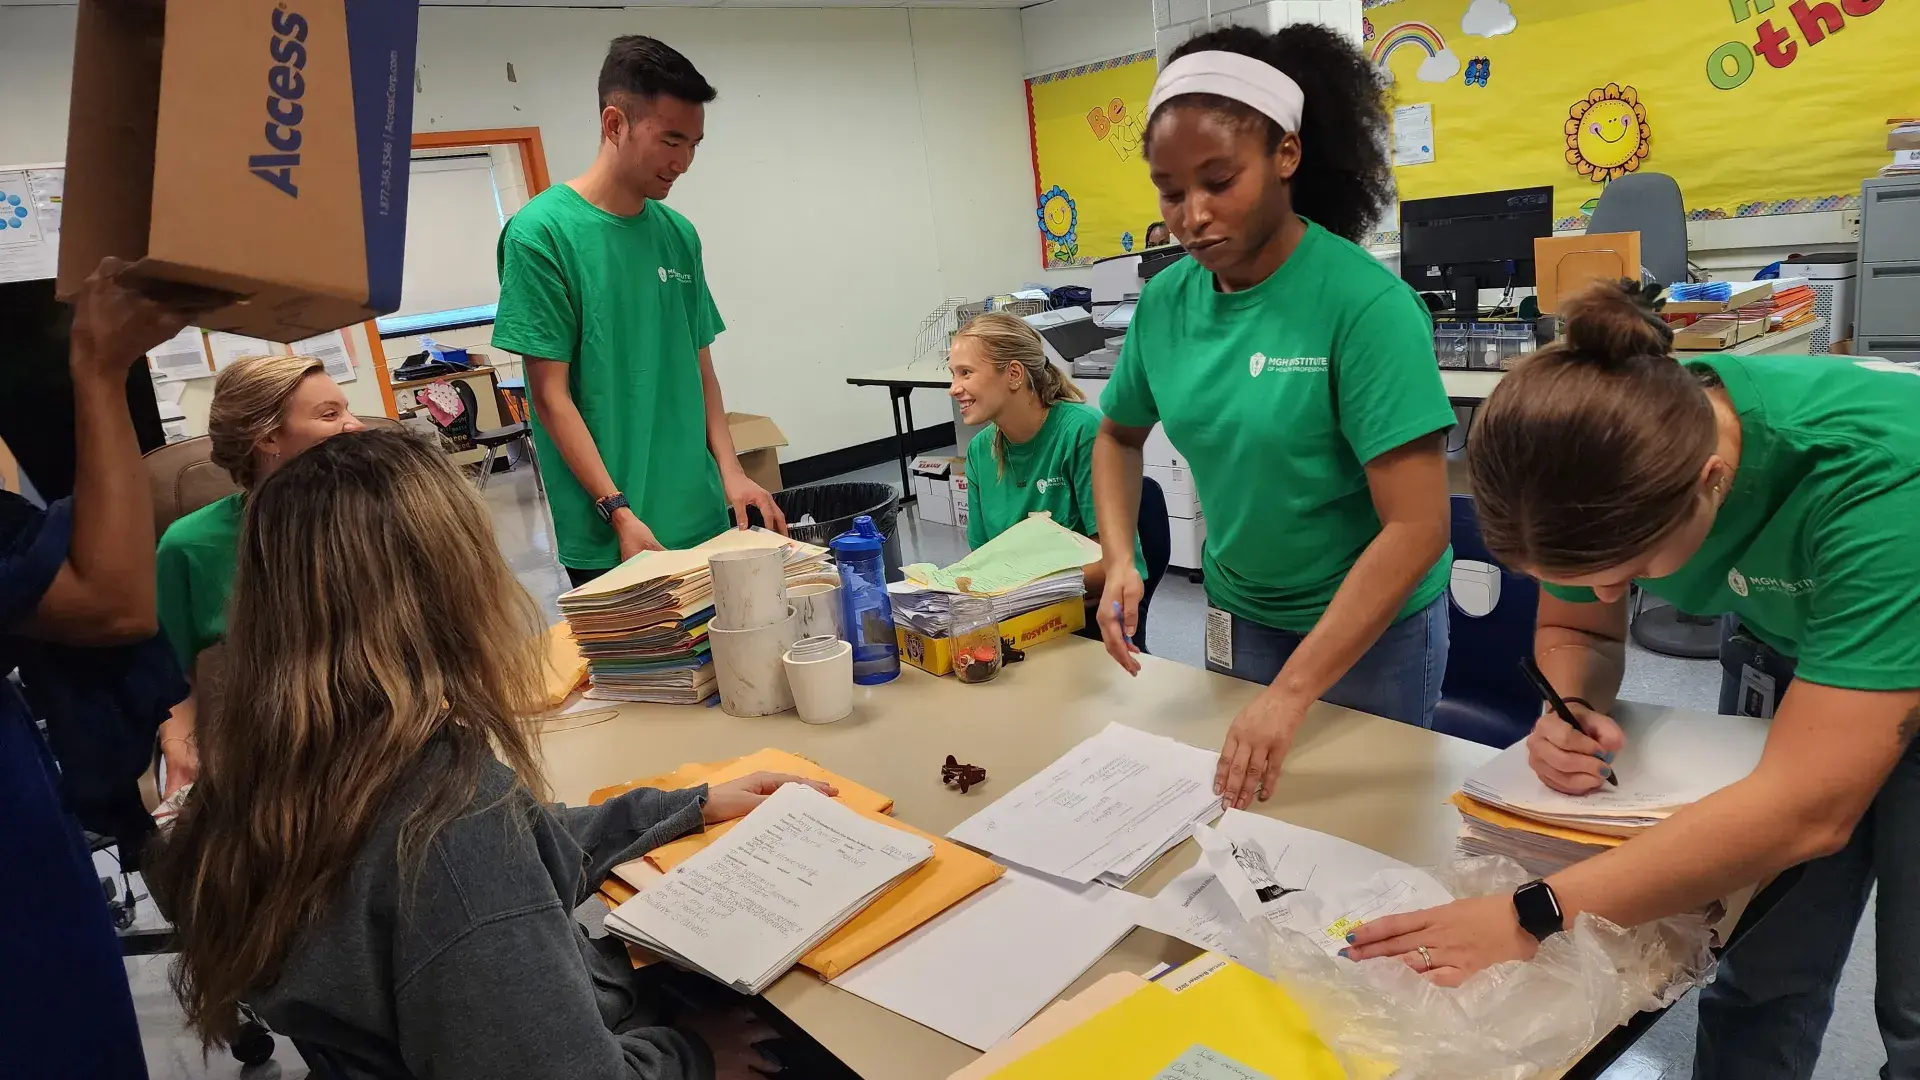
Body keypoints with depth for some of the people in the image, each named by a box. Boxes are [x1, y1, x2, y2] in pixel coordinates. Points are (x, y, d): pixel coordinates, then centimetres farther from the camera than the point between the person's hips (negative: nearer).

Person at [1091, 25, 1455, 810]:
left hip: (1372, 628, -4)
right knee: (1243, 804, 21)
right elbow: (1119, 435, 8)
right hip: (1237, 614, 5)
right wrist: (1119, 561, -9)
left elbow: (1417, 526, -27)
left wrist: (1292, 692, -32)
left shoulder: (1365, 303, -24)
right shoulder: (1166, 301, -9)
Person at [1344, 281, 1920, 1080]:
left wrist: (1533, 920, -44)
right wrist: (1569, 710, -28)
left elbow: (1808, 809, -42)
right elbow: (1575, 629, -5)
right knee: (1762, 979, 3)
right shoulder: (1614, 440, -23)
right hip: (1802, 672, 4)